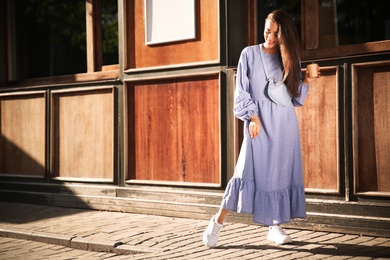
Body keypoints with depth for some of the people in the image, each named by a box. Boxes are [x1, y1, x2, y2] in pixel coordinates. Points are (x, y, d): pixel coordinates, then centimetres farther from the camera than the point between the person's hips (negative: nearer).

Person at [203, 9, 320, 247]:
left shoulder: (290, 58, 11)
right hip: (258, 123, -3)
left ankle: (275, 226, 9)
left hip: (285, 125, 4)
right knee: (249, 171, -12)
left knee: (282, 172, 1)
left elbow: (296, 98, 12)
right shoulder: (250, 54, 4)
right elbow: (242, 91, 0)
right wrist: (252, 116, -12)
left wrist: (306, 82, -5)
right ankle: (218, 222, -3)